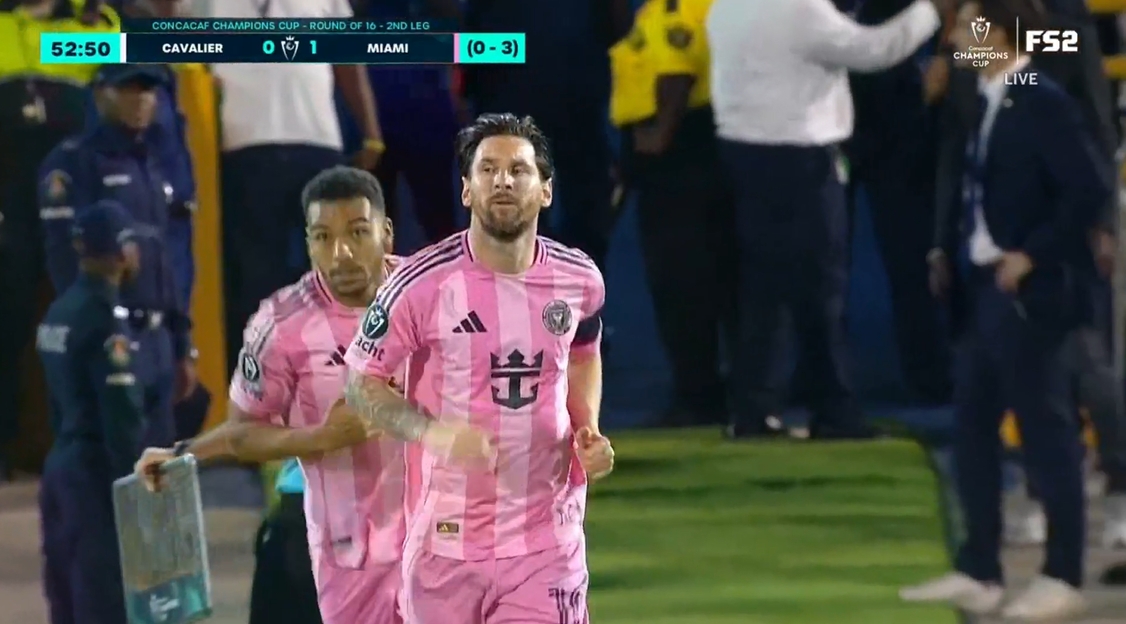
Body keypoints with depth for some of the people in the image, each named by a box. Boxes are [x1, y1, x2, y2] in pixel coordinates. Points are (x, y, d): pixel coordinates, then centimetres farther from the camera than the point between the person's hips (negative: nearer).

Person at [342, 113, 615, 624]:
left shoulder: (579, 280, 1)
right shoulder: (424, 282, -13)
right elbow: (361, 381, -5)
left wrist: (588, 431, 5)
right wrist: (436, 433, -21)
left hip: (547, 540, 2)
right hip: (446, 537, -2)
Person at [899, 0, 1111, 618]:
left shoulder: (1041, 101, -15)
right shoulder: (988, 102, 11)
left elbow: (1091, 188, -20)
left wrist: (1032, 255, -18)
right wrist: (956, 255, 10)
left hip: (1030, 293, -9)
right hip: (986, 289, 9)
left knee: (1045, 431, -1)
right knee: (972, 427, 11)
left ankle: (1062, 578, 6)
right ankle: (978, 571, 18)